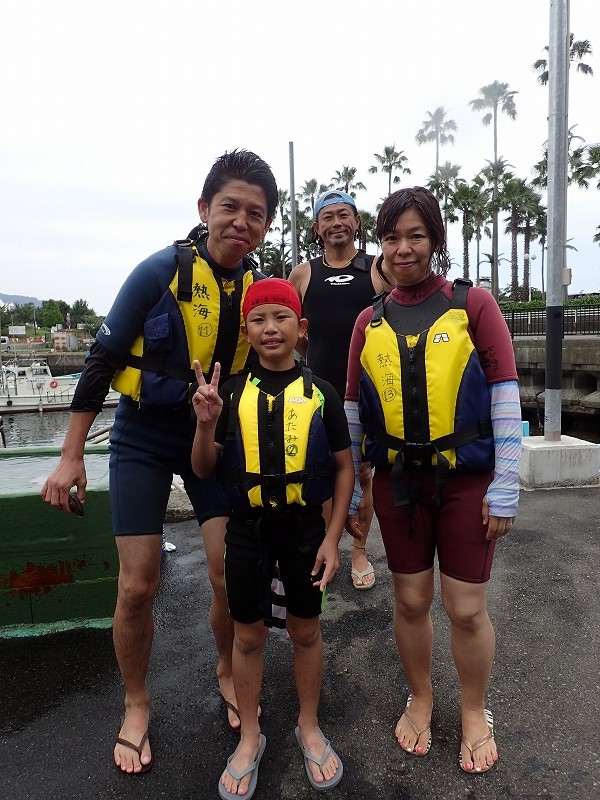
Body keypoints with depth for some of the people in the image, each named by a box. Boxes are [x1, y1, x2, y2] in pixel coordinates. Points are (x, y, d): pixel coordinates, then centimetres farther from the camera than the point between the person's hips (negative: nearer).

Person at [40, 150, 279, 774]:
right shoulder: (162, 270, -16)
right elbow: (103, 360, -11)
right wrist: (71, 456, -10)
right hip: (144, 439, -2)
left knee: (233, 575, 1)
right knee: (137, 587, 0)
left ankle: (227, 671, 32)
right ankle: (136, 706, 28)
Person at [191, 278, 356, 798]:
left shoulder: (320, 393, -6)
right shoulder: (231, 393, -4)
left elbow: (344, 467, -1)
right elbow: (204, 470, 0)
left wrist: (333, 537, -5)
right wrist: (206, 423, -19)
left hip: (305, 527, 0)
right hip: (248, 529, 1)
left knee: (305, 630, 15)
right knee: (248, 634, 14)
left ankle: (309, 727, 39)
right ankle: (250, 737, 37)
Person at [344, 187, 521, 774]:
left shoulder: (473, 304, -5)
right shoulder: (370, 322, 4)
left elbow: (505, 400, -6)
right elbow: (353, 414, 6)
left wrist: (504, 489, -8)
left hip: (466, 479, -2)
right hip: (398, 482, 3)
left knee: (466, 608, 7)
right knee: (410, 600, 14)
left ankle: (474, 713, 35)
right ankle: (420, 699, 40)